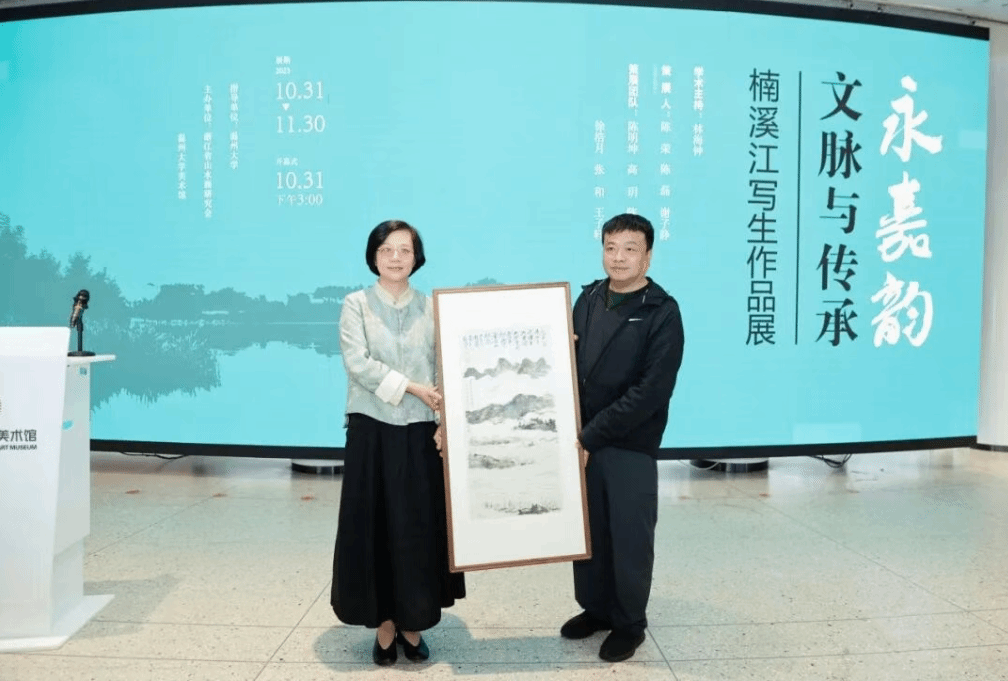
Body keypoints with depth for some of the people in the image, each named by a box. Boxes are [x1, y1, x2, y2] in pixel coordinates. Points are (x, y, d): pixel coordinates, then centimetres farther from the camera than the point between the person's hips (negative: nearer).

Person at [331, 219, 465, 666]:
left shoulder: (431, 309, 6)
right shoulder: (356, 304, 1)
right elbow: (358, 364, -11)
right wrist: (412, 387, -17)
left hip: (419, 433, 2)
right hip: (372, 431, -1)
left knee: (419, 528, 6)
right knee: (373, 528, 4)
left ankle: (412, 624, 21)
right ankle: (383, 625, 19)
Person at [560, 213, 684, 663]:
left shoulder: (662, 312, -10)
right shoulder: (587, 298, 6)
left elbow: (651, 391, -16)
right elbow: (570, 359, 12)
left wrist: (593, 436, -17)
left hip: (631, 447, -4)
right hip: (584, 440, 5)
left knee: (629, 537, 9)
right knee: (588, 530, 15)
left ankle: (629, 623, 29)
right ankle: (595, 608, 36)